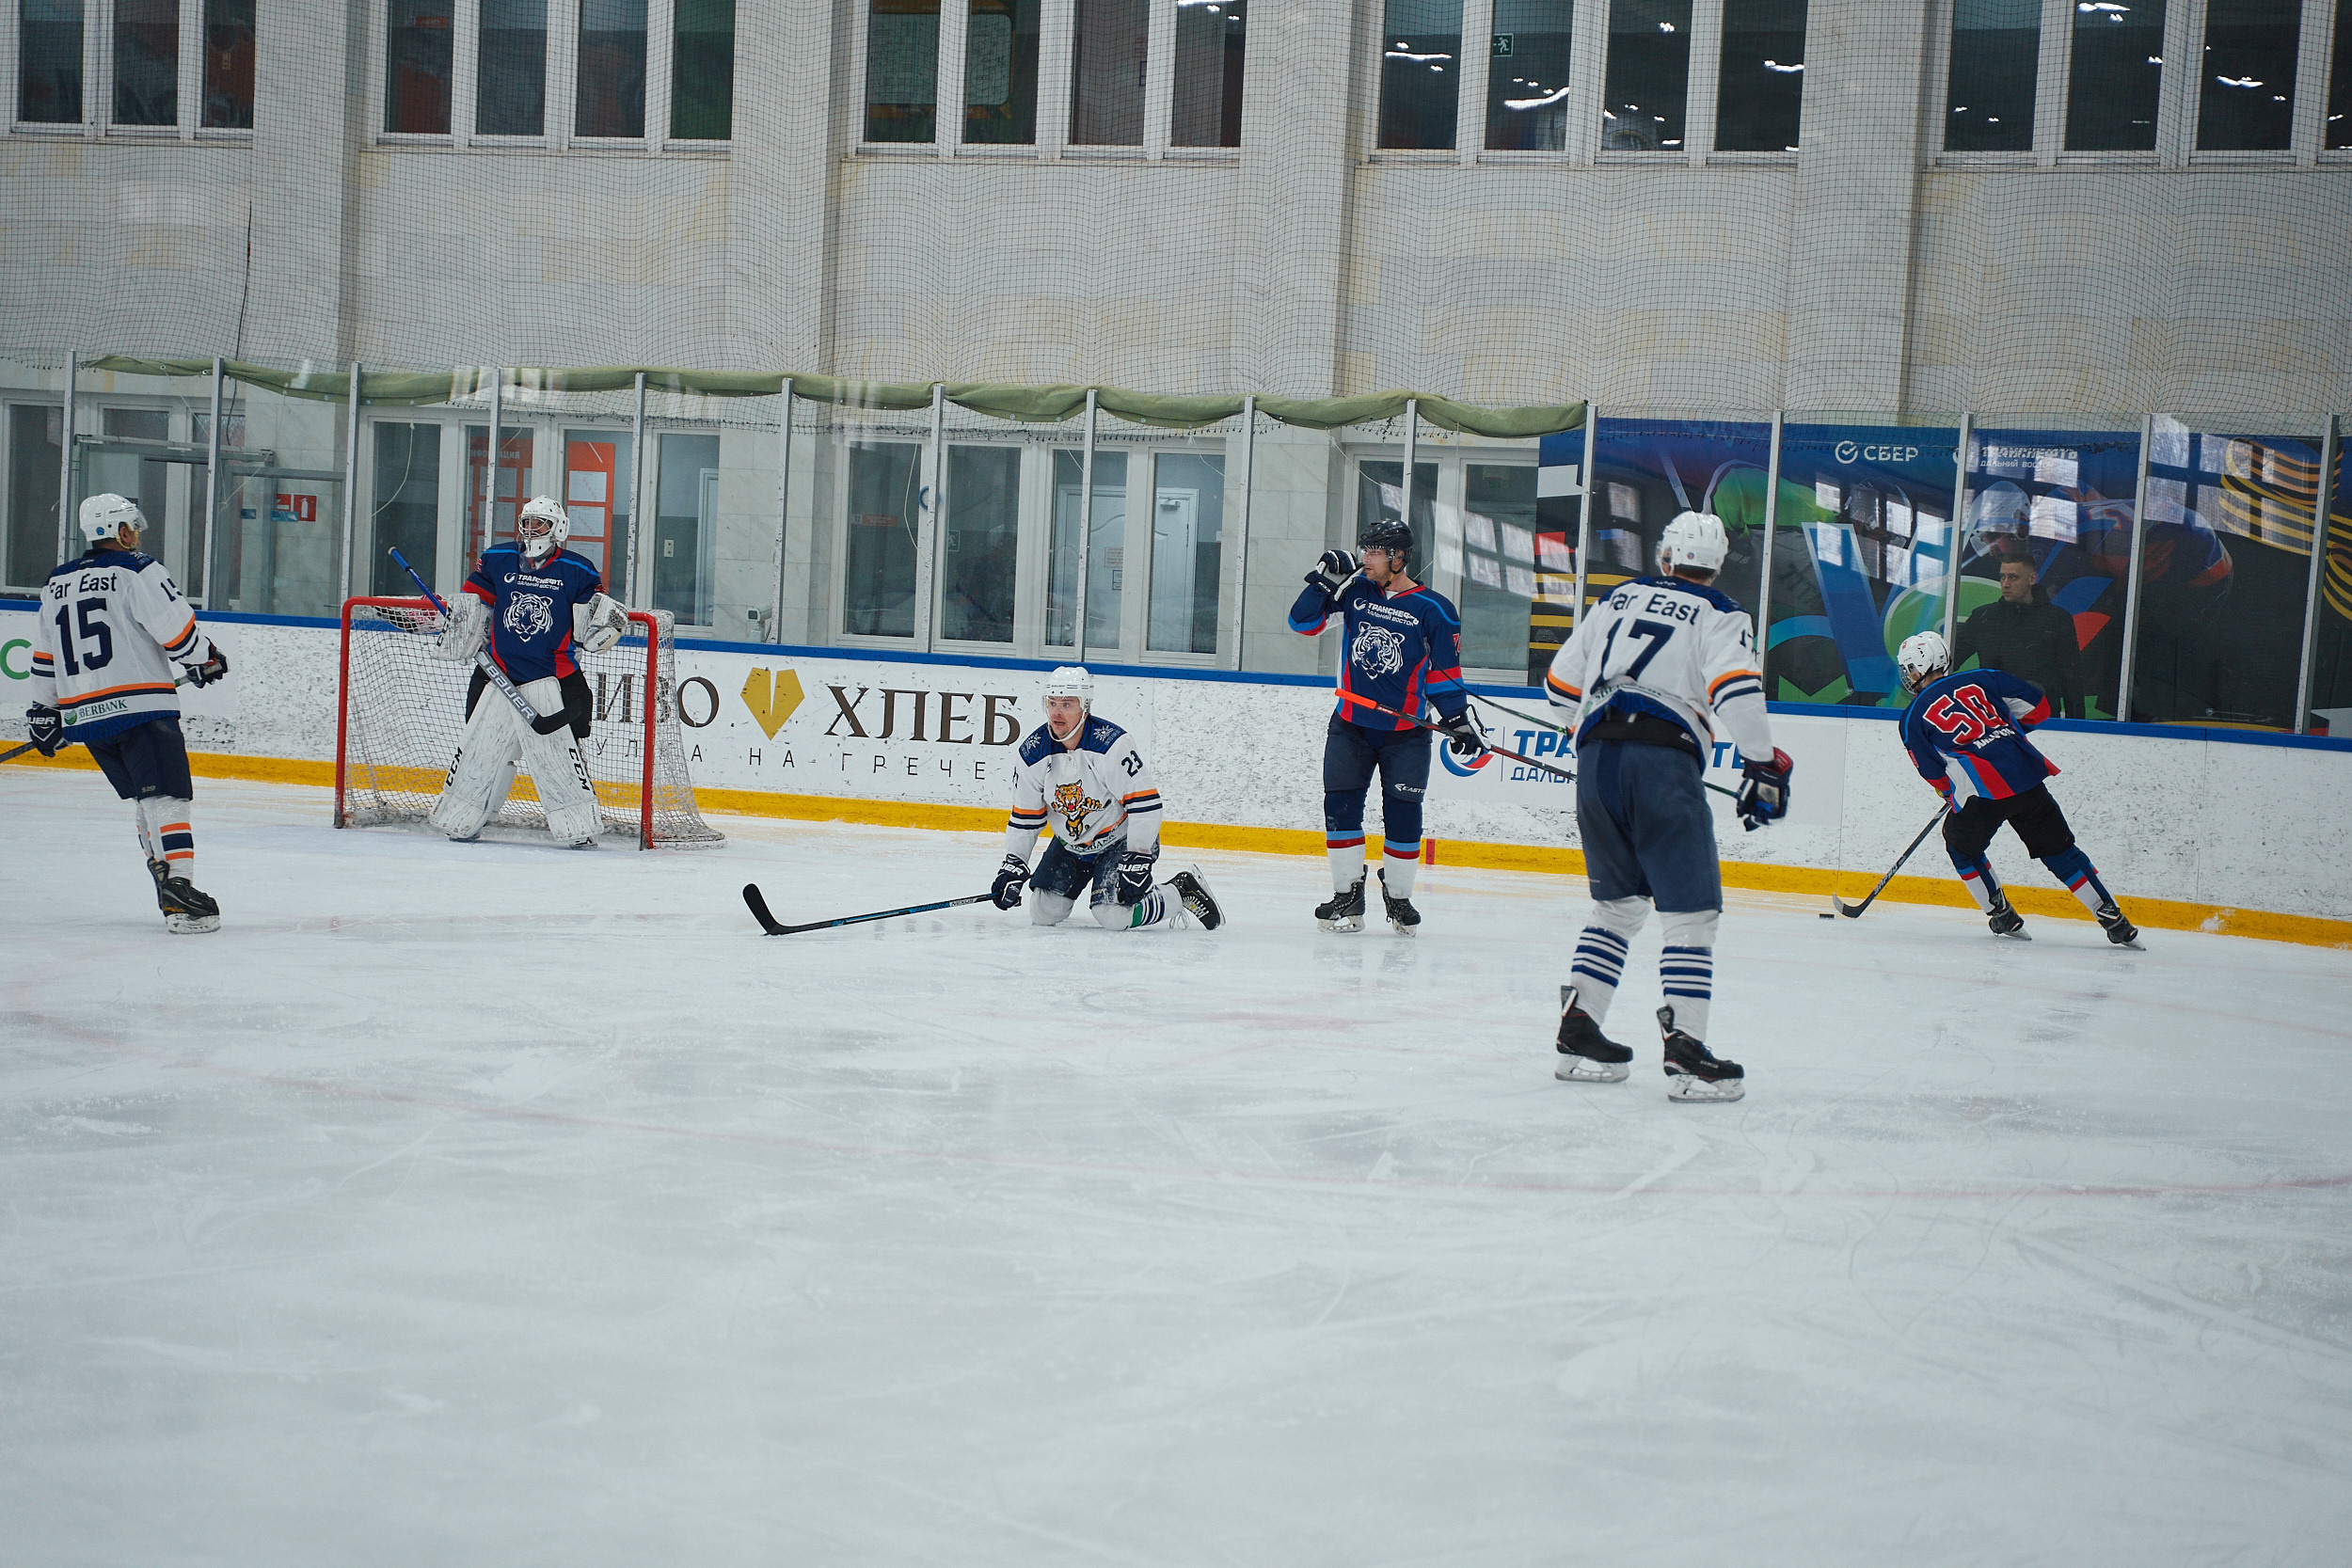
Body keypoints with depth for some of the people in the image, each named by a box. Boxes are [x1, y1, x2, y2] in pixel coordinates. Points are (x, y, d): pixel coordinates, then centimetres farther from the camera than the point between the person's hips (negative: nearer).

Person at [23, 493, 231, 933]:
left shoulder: (56, 583, 18)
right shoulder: (137, 571, -5)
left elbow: (44, 659, 22)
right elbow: (176, 628, -11)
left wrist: (44, 713, 29)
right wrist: (205, 661, 7)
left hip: (83, 714, 7)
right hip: (141, 706, -7)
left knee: (143, 798, 17)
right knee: (168, 797, -11)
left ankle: (164, 878, 15)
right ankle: (178, 888, -24)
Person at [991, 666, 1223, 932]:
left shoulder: (1111, 744, -27)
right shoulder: (1033, 752, -10)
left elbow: (1145, 803, -26)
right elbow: (1025, 817, 0)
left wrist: (1138, 859, -29)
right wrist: (1013, 865, -7)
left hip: (1120, 839, -6)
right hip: (1070, 843, 6)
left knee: (1113, 916, -21)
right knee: (1044, 914, -1)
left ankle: (1182, 892, 3)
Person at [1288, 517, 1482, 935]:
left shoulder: (1433, 609, -5)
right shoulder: (1354, 591, 2)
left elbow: (1444, 670, -1)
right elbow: (1303, 622, 3)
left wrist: (1458, 719, -10)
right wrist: (1325, 581, -9)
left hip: (1406, 731, -2)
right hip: (1350, 724, 2)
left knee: (1403, 814, -1)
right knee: (1340, 806, -3)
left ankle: (1398, 896, 15)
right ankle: (1347, 896, 5)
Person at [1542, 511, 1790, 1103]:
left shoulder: (1617, 600, 23)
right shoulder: (1719, 615, 8)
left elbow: (1561, 682, 25)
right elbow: (1735, 687, -11)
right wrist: (1763, 765, -8)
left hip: (1596, 759, 5)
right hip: (1663, 760, -5)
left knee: (1618, 903, 19)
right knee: (1691, 912, -2)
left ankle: (1578, 1033, 14)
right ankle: (1685, 1049, -12)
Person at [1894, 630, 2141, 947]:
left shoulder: (1913, 719, 9)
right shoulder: (1980, 679, 15)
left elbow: (1935, 774, 10)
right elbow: (2037, 707, 15)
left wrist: (1952, 795, 30)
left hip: (1981, 794, -3)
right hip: (2027, 777, 3)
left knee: (1963, 847, 25)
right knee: (2059, 848, 13)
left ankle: (2002, 917, 23)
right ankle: (2114, 920, 10)